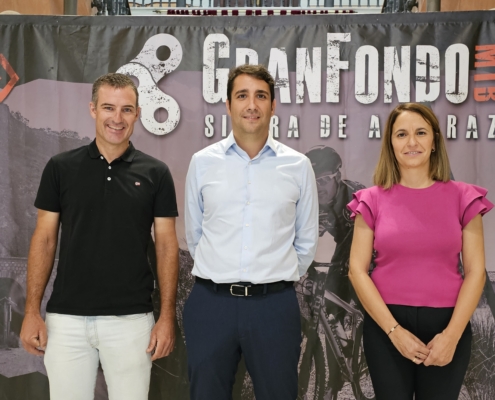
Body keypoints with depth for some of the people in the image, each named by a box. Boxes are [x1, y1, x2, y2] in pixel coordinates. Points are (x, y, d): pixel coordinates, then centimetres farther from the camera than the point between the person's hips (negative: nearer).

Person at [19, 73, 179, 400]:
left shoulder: (155, 173, 1)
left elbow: (167, 246, 2)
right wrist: (32, 311, -2)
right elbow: (44, 240, 4)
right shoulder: (61, 168, 2)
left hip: (131, 319, 0)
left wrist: (167, 316, -4)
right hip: (66, 317, 1)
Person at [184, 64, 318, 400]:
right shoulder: (202, 162, 3)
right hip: (211, 303, 1)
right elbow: (195, 235, 12)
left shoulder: (298, 166, 2)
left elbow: (306, 241, 10)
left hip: (275, 305, 0)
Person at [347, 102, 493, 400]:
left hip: (447, 325, 1)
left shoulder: (462, 197, 0)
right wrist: (395, 330, -11)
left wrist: (452, 334, -10)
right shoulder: (373, 200, 0)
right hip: (386, 324, 0)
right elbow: (357, 270, -3)